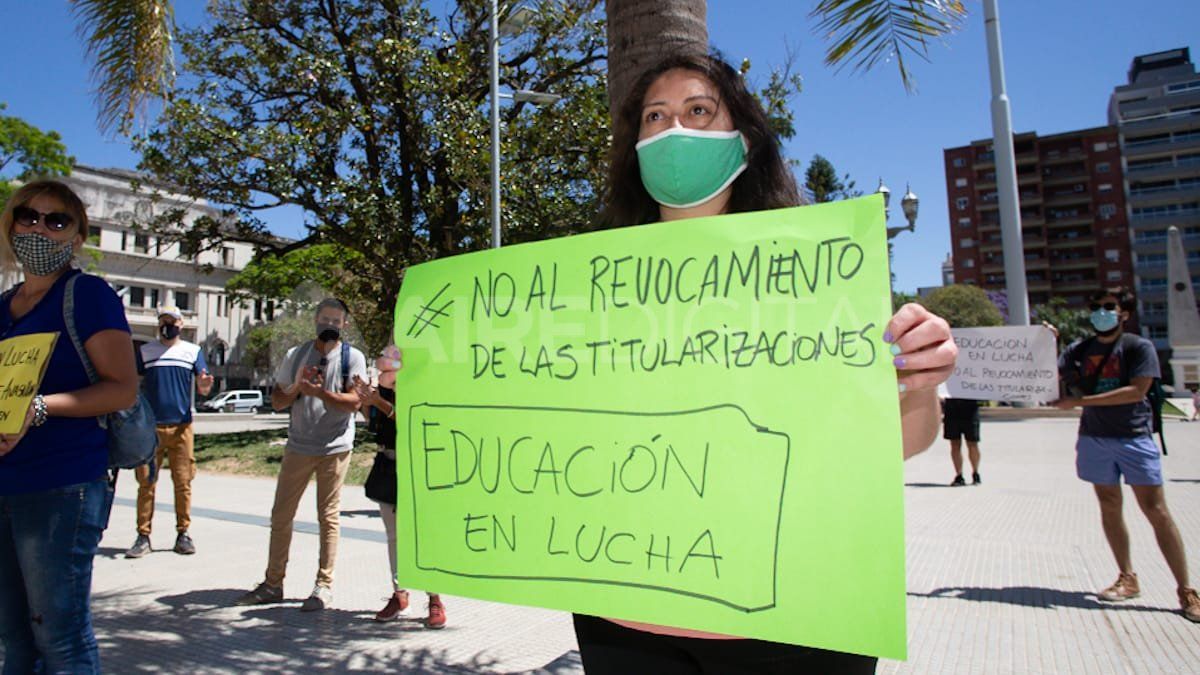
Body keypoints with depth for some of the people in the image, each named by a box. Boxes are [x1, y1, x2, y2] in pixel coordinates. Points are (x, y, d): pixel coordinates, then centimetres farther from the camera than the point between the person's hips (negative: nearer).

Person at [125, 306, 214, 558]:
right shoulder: (144, 351, 11)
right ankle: (143, 536, 3)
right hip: (150, 426, 0)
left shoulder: (193, 351, 9)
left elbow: (203, 388, 2)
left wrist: (205, 385, -21)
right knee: (146, 482, -1)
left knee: (183, 482, 1)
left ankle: (183, 533, 8)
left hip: (181, 426, 0)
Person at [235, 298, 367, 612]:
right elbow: (276, 401, 8)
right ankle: (273, 583, 20)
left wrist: (318, 392, -23)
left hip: (335, 448, -4)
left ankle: (324, 586, 12)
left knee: (328, 517, 3)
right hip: (298, 447, 4)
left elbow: (354, 402, -11)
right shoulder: (296, 355, 9)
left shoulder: (352, 357, -1)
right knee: (281, 515, 8)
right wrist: (297, 387, -11)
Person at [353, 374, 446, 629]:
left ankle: (435, 599, 9)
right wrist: (365, 402, -1)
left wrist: (379, 402, -22)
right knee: (394, 535, 14)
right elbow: (373, 425, 14)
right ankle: (399, 593, 28)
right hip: (388, 465, 6)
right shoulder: (383, 387, 8)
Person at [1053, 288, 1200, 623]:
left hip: (1134, 436, -4)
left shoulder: (1139, 347, -3)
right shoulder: (1079, 350, 8)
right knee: (1109, 507, 8)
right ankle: (1128, 579, 19)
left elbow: (1137, 390, -15)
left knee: (1156, 510, -5)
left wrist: (1081, 401, -20)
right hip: (1094, 437, 4)